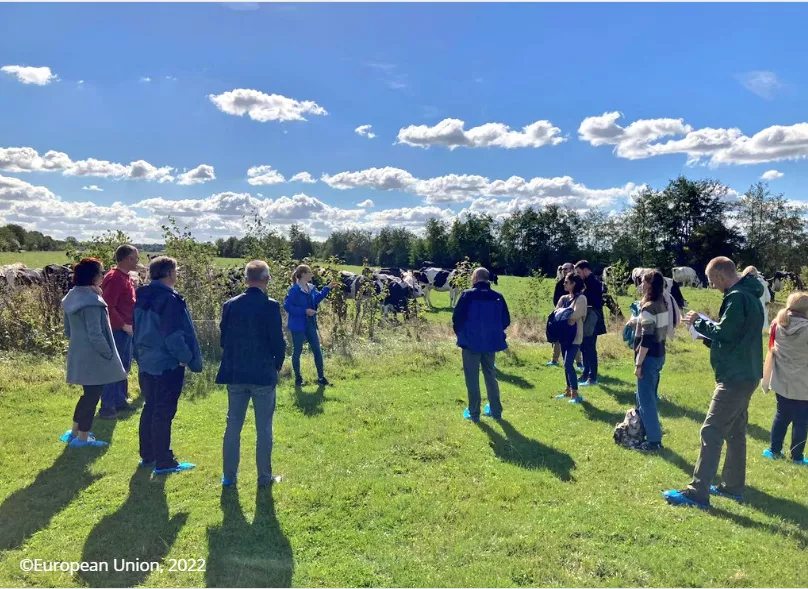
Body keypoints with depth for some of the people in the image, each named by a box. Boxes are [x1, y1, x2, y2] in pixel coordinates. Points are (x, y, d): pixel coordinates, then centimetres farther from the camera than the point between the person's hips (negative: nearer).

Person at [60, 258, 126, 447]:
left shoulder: (73, 296, 8)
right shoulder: (92, 301, -22)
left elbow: (67, 330, 15)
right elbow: (95, 334, -23)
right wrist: (109, 353, -12)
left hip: (79, 354, 9)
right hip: (94, 357, -9)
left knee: (88, 393, 22)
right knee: (92, 395, 3)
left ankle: (74, 432, 31)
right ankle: (82, 437, 13)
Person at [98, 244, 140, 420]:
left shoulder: (126, 277, 12)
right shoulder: (114, 278, -18)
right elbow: (108, 307, -22)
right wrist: (123, 325, -20)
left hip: (127, 330, 10)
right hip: (117, 331, -10)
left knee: (124, 367, 17)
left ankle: (120, 400, 28)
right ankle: (107, 407, 7)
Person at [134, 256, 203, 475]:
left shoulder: (142, 297, 8)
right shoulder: (169, 299, -20)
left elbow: (139, 329, 16)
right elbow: (174, 336, -22)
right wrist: (188, 358, -10)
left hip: (146, 362, 9)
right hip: (167, 364, -9)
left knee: (150, 408, 18)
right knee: (164, 412, -1)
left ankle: (147, 455, 28)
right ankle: (163, 462, 7)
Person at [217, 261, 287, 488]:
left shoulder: (230, 305, 0)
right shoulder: (270, 306, -13)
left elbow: (224, 339, 6)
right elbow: (278, 342, -11)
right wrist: (277, 365, 7)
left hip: (235, 373, 4)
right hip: (263, 374, -4)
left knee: (233, 425, 13)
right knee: (264, 428, 7)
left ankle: (229, 476, 21)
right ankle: (264, 477, 15)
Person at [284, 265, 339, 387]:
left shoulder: (311, 288, 6)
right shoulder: (294, 290, -17)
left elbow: (316, 299, 21)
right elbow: (287, 306, -20)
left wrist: (327, 289, 13)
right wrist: (304, 311, -23)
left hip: (310, 325, 7)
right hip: (298, 326, -7)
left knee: (317, 350, 9)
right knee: (297, 352, 7)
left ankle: (321, 377, 19)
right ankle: (298, 378, 21)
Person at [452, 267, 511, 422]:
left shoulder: (467, 295, -9)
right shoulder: (498, 297, 1)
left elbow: (456, 318, -9)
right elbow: (506, 321, 5)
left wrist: (460, 333, 9)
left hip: (471, 342, -4)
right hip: (491, 342, 4)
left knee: (472, 379, 5)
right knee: (491, 376, 17)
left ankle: (474, 414, 9)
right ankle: (496, 411, 23)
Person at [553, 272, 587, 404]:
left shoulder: (581, 298, -9)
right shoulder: (563, 298, 12)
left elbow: (574, 317, -18)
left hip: (575, 336, -7)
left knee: (568, 364, -13)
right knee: (567, 364, 12)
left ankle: (575, 394, -7)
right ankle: (568, 391, 22)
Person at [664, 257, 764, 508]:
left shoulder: (737, 297, -19)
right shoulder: (748, 294, 14)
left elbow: (724, 332, -21)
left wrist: (699, 323, -6)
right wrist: (707, 334, 9)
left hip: (735, 377, -11)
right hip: (744, 375, 11)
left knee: (711, 433, -9)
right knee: (735, 432, 17)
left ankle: (697, 493, -6)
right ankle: (732, 486, 28)